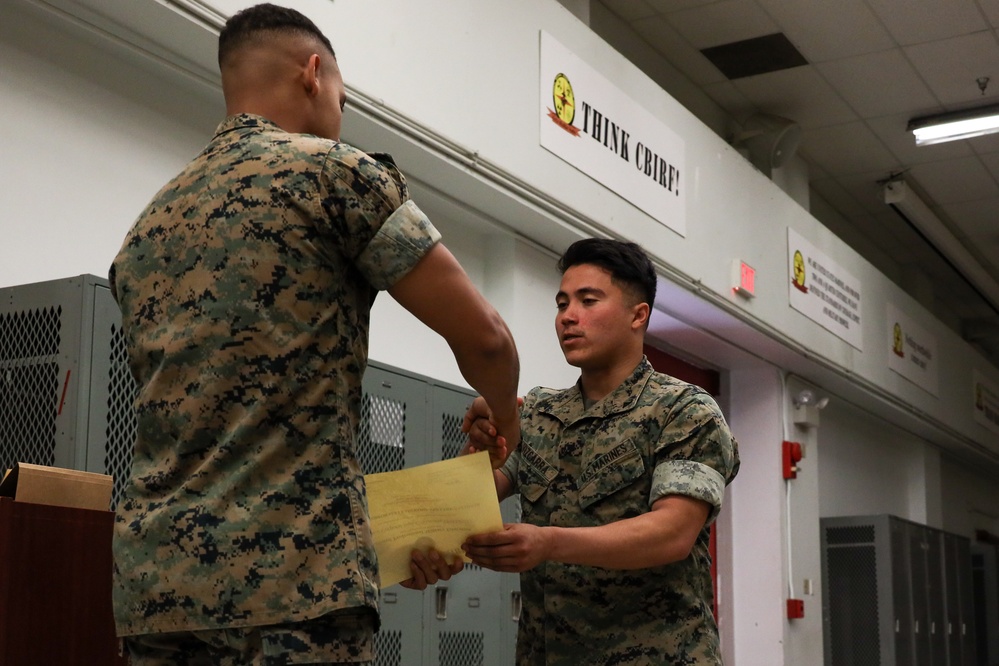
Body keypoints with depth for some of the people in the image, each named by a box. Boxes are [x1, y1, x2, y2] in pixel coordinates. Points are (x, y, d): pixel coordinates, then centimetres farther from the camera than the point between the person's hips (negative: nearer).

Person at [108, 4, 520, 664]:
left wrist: (382, 542, 20)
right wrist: (505, 419, 21)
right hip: (288, 584, -7)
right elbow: (483, 337, -3)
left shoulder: (147, 230, 19)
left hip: (155, 583, 7)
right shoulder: (332, 171, -3)